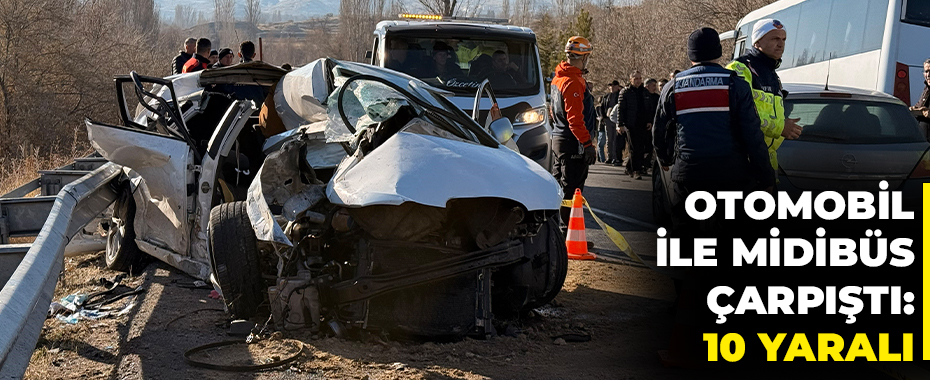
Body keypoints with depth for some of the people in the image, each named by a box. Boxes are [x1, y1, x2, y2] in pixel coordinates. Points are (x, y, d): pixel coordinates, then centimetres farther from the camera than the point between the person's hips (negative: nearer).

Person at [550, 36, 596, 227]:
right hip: (571, 142, -10)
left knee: (558, 185, 17)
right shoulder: (573, 82, -18)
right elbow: (575, 118, -23)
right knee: (571, 190, -7)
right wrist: (587, 143, -22)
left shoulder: (557, 78, 14)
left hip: (557, 139, 10)